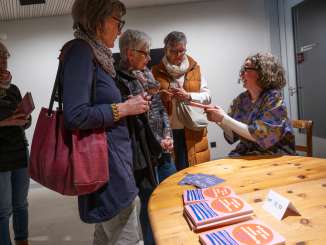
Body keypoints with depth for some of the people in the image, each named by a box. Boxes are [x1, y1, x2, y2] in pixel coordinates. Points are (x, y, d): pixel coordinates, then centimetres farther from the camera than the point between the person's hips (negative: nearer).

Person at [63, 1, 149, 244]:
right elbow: (75, 115, -23)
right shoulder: (81, 50, -13)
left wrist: (130, 104, 11)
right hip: (105, 160, -10)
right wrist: (124, 108, -14)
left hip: (112, 157, 10)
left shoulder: (94, 53, 14)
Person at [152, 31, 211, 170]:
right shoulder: (157, 72, 2)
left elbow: (207, 96, 4)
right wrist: (160, 97, -16)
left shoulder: (194, 69, 7)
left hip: (193, 132, 2)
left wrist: (189, 96, -13)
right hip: (168, 132, -1)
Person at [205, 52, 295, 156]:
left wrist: (224, 118, -23)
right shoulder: (241, 99, 1)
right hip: (245, 153, 5)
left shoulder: (274, 98, -13)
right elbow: (232, 137, 4)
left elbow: (260, 136, -22)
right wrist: (219, 120, -15)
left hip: (274, 155, -4)